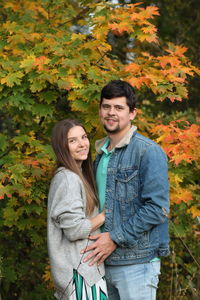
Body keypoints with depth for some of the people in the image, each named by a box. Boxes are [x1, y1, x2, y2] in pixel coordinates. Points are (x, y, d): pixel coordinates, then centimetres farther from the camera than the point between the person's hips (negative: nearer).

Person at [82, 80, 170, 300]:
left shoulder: (148, 151, -9)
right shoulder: (101, 154, 16)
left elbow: (157, 208, -16)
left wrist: (116, 238, -17)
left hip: (136, 263, -7)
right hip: (104, 260, 7)